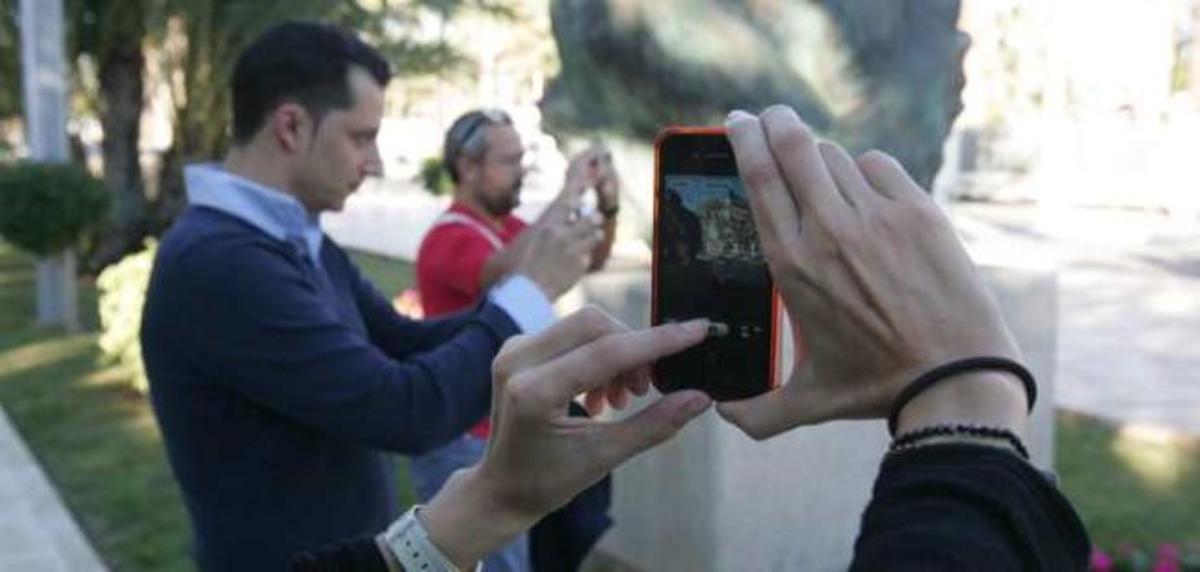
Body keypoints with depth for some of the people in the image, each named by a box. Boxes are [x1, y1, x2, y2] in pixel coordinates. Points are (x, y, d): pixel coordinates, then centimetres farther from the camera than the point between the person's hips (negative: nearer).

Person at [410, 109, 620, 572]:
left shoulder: (510, 228, 9)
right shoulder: (450, 239, -18)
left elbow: (590, 262, 14)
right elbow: (513, 273, -38)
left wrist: (608, 206, -5)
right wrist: (569, 194, -33)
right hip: (467, 443, -9)